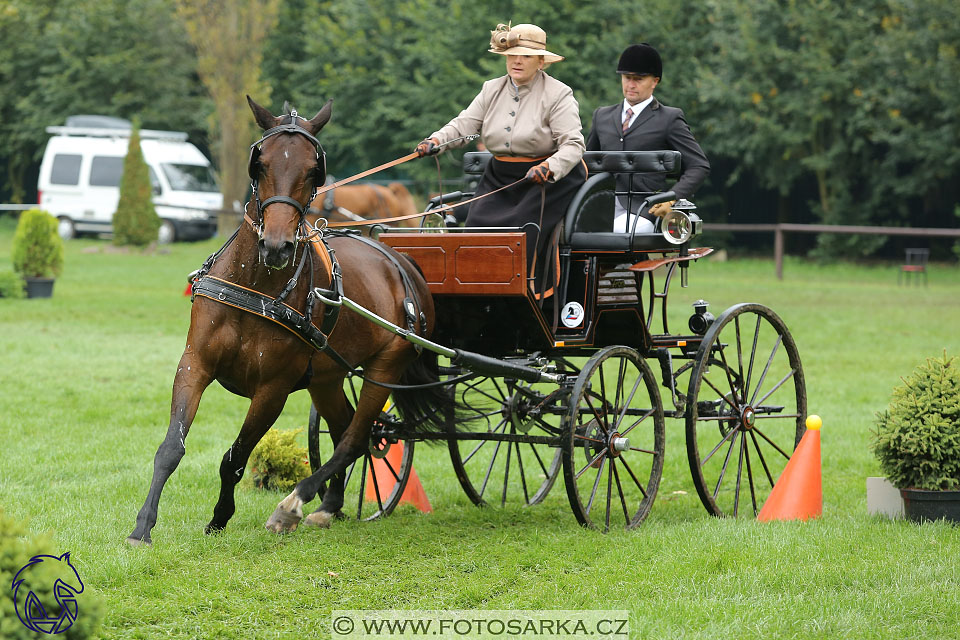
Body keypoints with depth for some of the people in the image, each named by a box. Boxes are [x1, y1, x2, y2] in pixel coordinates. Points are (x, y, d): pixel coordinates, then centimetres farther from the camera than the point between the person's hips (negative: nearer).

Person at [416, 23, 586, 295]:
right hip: (499, 178, 5)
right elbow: (464, 124, 3)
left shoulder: (558, 95, -7)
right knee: (478, 224, -13)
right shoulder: (492, 90, 10)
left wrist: (548, 168, -34)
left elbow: (573, 145, -15)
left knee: (526, 230, -23)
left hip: (550, 179, -5)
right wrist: (436, 140, -18)